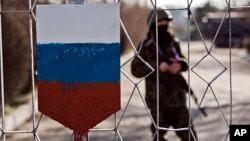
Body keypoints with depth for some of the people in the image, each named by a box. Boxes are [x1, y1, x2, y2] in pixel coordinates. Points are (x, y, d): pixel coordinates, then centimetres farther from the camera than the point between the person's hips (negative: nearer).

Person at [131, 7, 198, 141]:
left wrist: (180, 64, -8)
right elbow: (136, 70, -10)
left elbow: (182, 59, 17)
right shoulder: (146, 46, -7)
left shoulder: (173, 42, 6)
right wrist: (157, 67, -22)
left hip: (176, 94, 4)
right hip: (157, 97, -4)